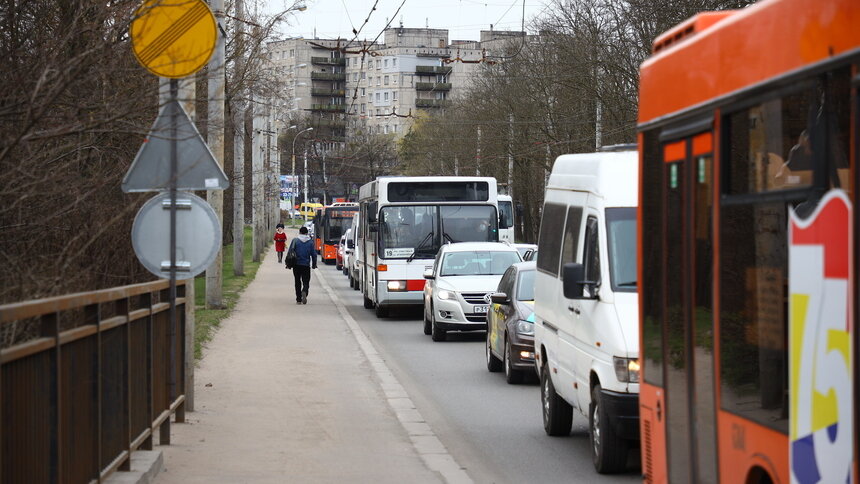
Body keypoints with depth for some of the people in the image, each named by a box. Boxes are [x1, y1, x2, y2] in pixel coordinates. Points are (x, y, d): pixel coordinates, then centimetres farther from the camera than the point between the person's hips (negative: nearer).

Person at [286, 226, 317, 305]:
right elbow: (314, 254, 5)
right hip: (306, 265, 0)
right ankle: (304, 292, -27)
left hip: (296, 265, 0)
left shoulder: (295, 240, -1)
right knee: (306, 282, 4)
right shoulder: (310, 242, 2)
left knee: (298, 282, 11)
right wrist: (314, 265, 17)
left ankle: (298, 299, 10)